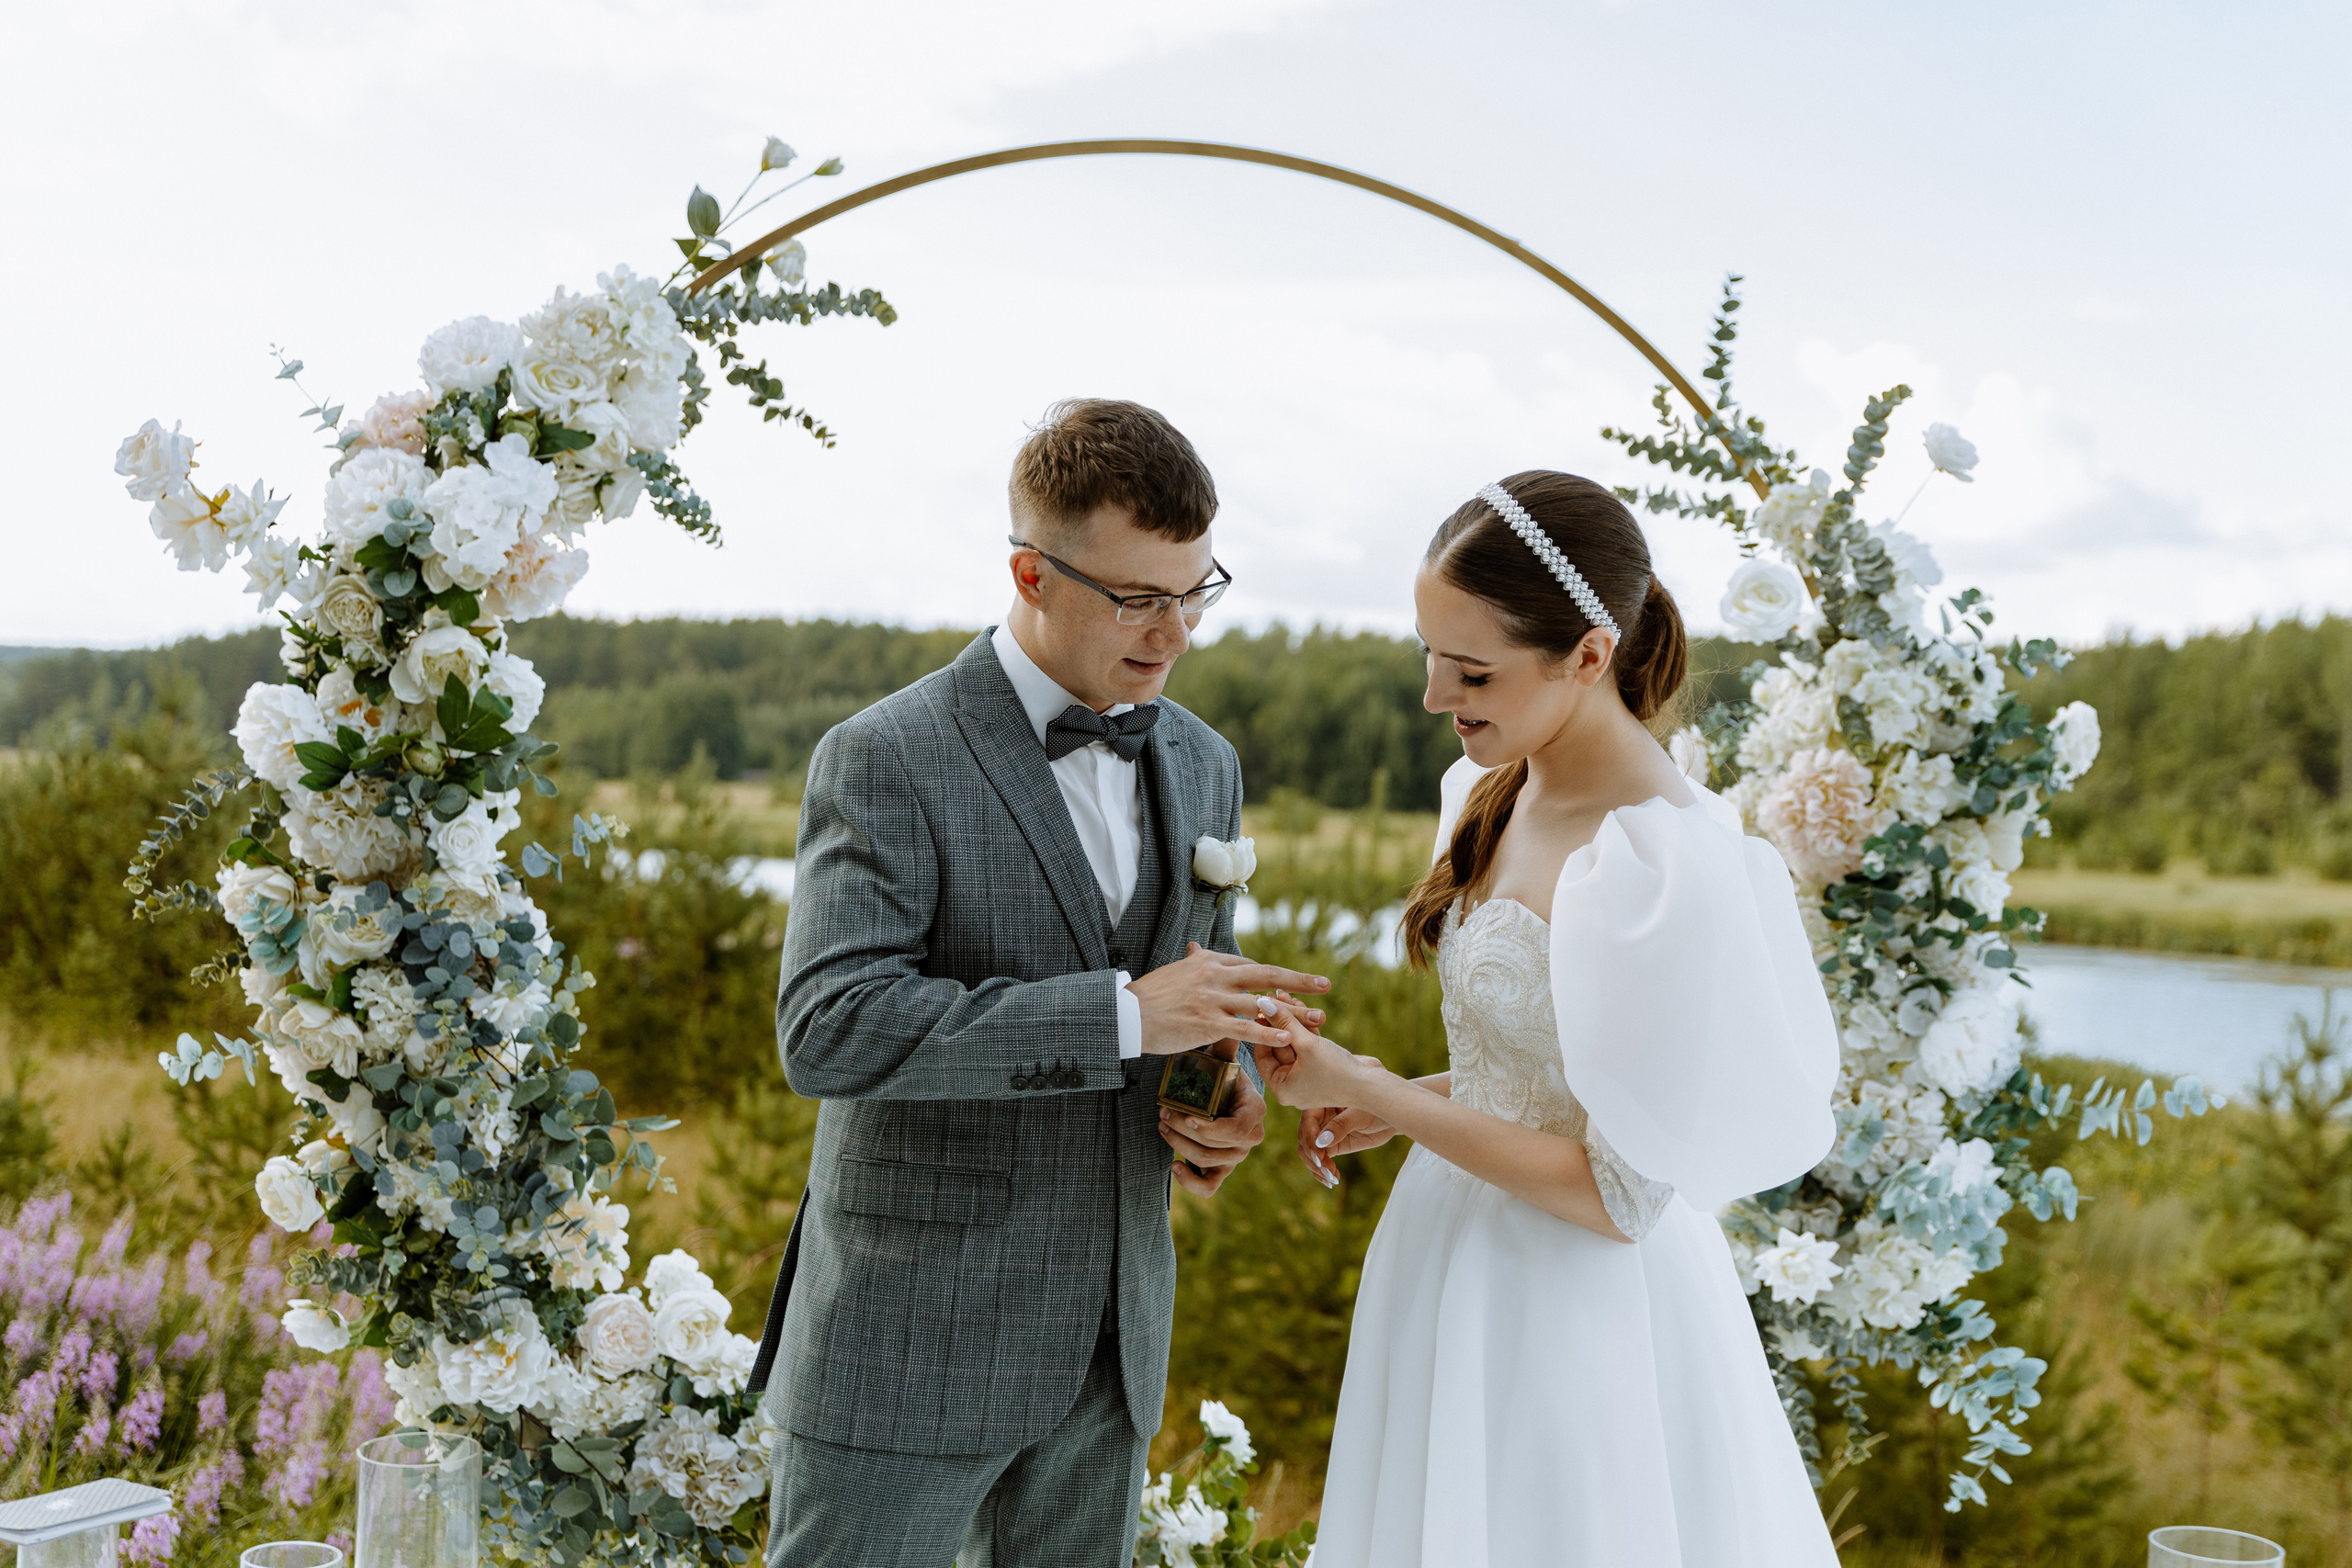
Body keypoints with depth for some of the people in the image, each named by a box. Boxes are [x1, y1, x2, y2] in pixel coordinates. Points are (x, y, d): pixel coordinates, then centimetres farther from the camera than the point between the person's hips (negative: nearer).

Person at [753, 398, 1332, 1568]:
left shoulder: (1201, 765, 8)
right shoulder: (886, 760, -13)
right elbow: (827, 1030, -24)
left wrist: (1223, 1103, -4)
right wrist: (1123, 1015, -28)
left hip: (1109, 1341, 6)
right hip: (914, 1341, -6)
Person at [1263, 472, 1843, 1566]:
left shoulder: (1663, 862, -25)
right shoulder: (1501, 792, 2)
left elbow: (1620, 1196, -22)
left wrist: (1379, 1095, -19)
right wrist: (1396, 1105, 2)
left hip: (1579, 1305, -8)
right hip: (1460, 1268, 8)